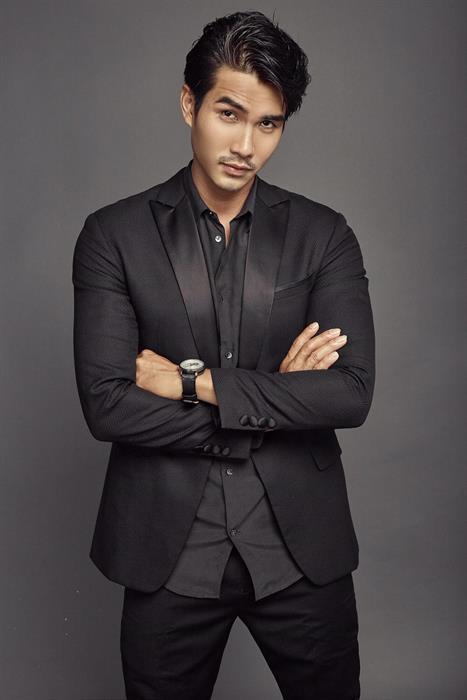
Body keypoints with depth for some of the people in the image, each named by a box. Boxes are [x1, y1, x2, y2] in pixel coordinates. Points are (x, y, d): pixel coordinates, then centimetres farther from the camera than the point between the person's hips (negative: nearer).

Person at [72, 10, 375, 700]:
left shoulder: (324, 234, -1)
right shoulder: (114, 235, -4)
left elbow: (352, 393, -12)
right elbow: (106, 404, -14)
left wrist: (197, 381, -15)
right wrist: (276, 398, -12)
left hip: (300, 546, 1)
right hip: (168, 552, 0)